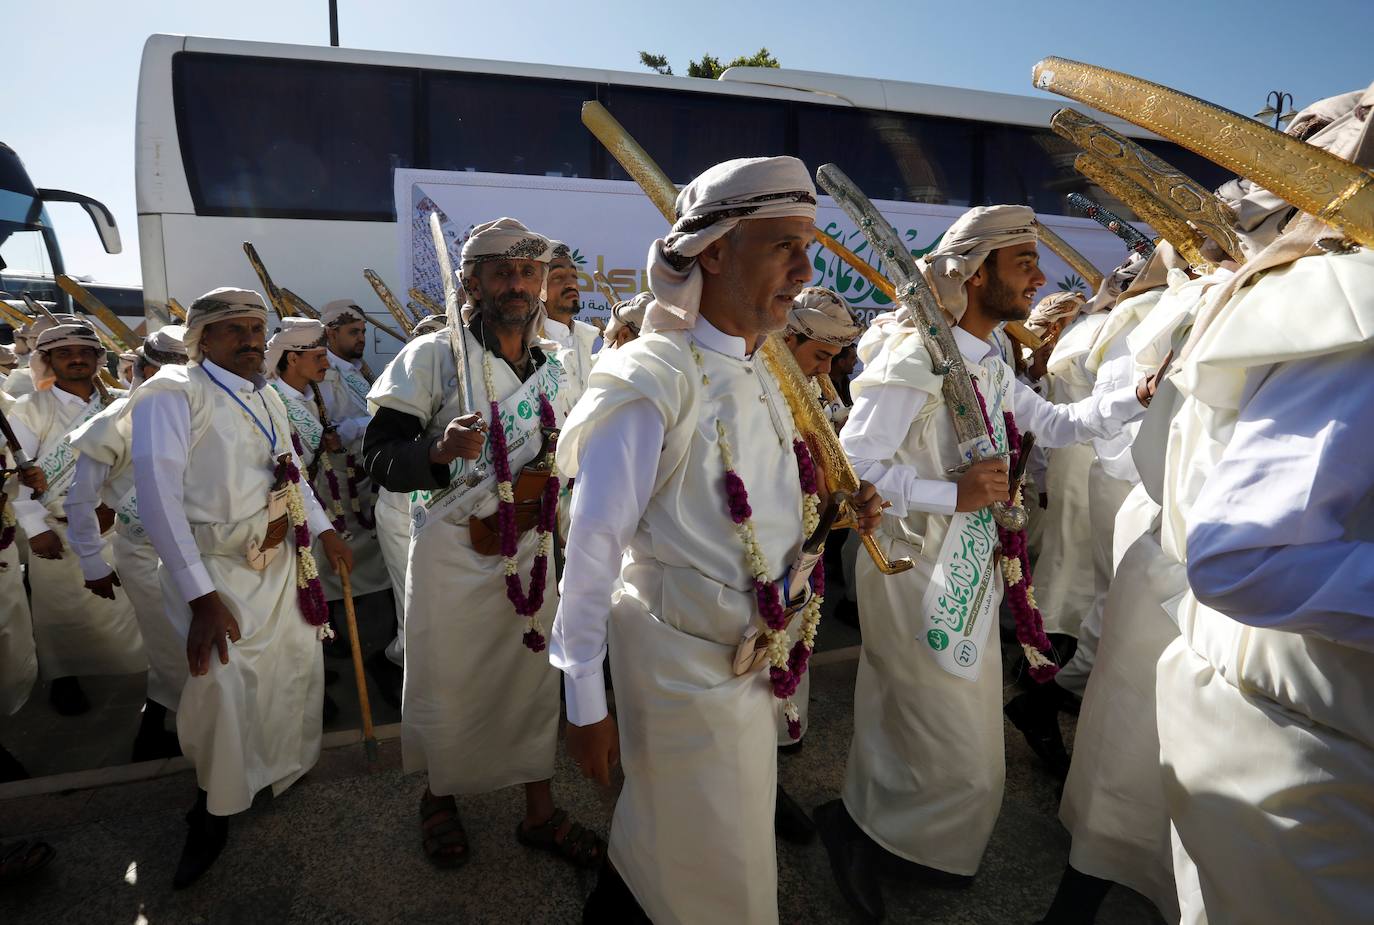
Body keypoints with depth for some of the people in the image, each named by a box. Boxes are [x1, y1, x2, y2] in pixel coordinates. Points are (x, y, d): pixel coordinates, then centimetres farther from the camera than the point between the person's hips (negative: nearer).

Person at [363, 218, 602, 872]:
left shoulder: (554, 363, 6)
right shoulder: (432, 356, -10)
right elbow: (380, 458, -15)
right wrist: (439, 450, -32)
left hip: (532, 550, 4)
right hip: (453, 554, -4)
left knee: (534, 677, 13)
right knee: (447, 684, 11)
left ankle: (540, 812, 33)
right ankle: (439, 799, 40)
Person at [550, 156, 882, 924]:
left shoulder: (760, 377, 3)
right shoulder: (653, 382, -21)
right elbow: (593, 548, -19)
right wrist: (585, 702, -15)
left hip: (753, 653, 7)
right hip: (683, 660, -7)